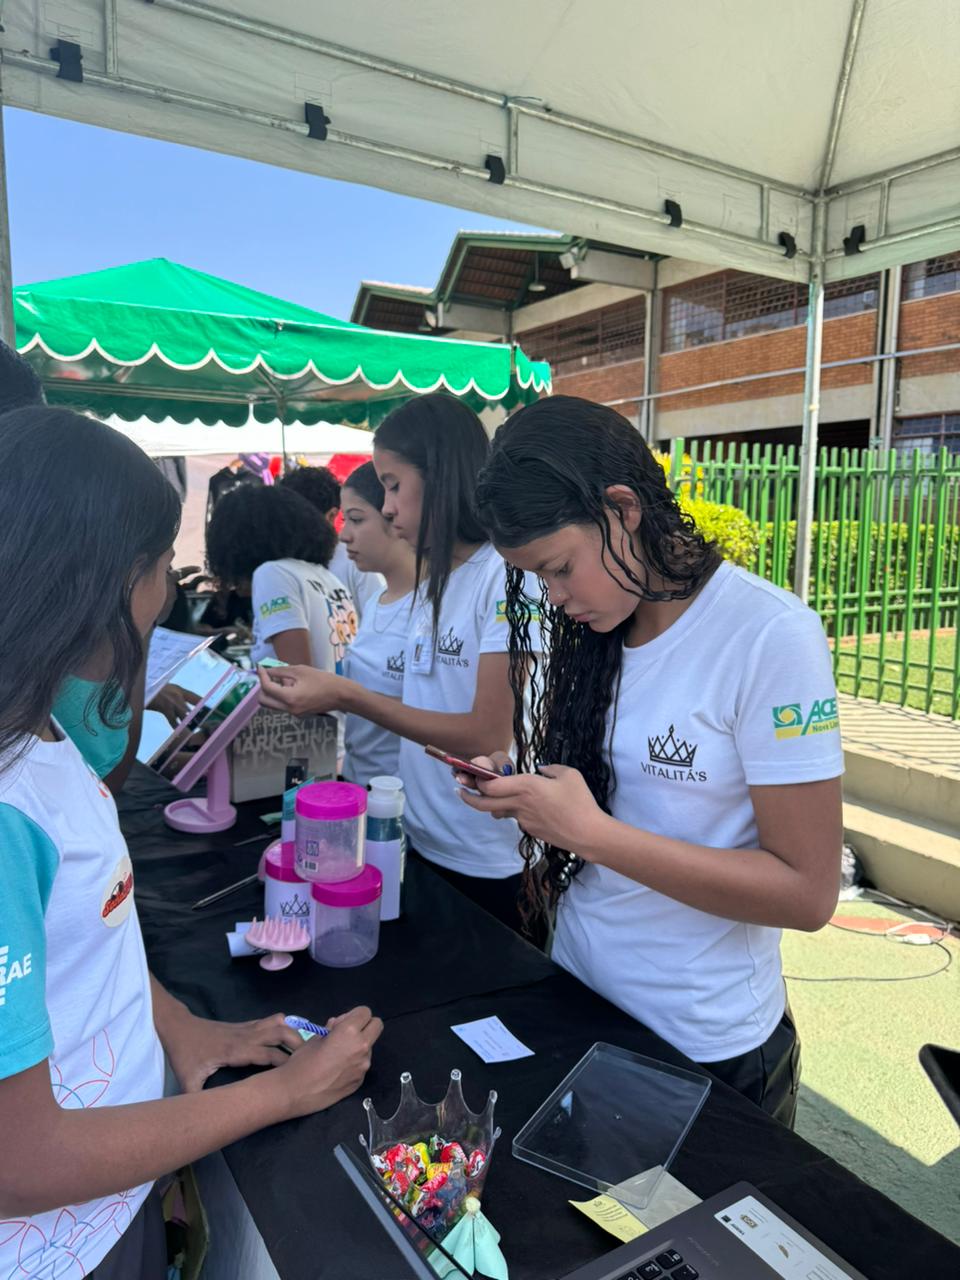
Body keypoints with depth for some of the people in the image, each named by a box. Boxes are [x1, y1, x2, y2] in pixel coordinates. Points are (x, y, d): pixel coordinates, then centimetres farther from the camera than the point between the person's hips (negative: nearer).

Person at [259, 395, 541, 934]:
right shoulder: (434, 581, 7)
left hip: (489, 867, -8)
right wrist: (331, 692, -3)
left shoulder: (507, 572, -19)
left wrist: (349, 697, -22)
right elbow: (430, 706, 6)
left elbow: (490, 735, -23)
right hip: (423, 845, 8)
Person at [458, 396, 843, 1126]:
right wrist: (522, 796, -12)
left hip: (707, 1048, -5)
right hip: (576, 995, 6)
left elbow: (808, 891, -21)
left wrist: (590, 831, -27)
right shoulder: (588, 627, -3)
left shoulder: (770, 636, -21)